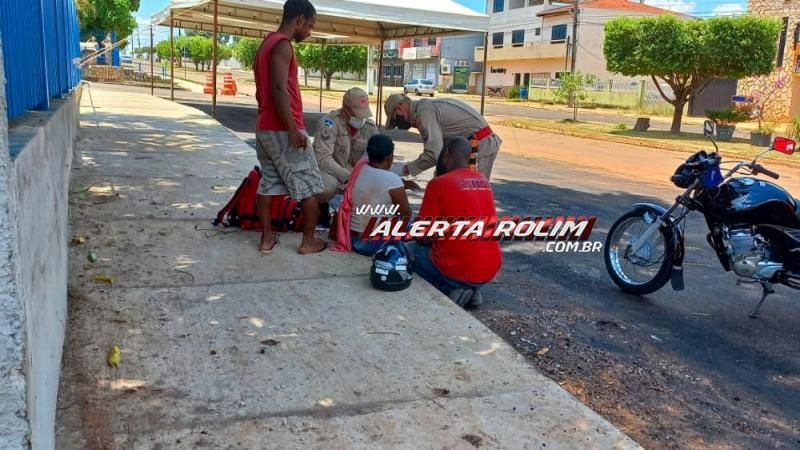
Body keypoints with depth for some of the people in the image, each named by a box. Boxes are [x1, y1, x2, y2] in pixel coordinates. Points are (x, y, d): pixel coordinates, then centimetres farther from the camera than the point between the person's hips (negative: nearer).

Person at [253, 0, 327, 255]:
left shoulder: (266, 44, 17)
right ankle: (308, 241, 5)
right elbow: (279, 89, -23)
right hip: (282, 130, -9)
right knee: (310, 186, 0)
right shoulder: (282, 45, -13)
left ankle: (267, 238, 13)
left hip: (264, 128, 9)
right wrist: (292, 130, -23)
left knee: (269, 184, 11)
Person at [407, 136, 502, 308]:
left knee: (408, 250, 16)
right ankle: (472, 289, 13)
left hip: (458, 271, -6)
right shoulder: (484, 181, 9)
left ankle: (452, 290, -1)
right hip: (491, 269, 6)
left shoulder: (438, 183, -11)